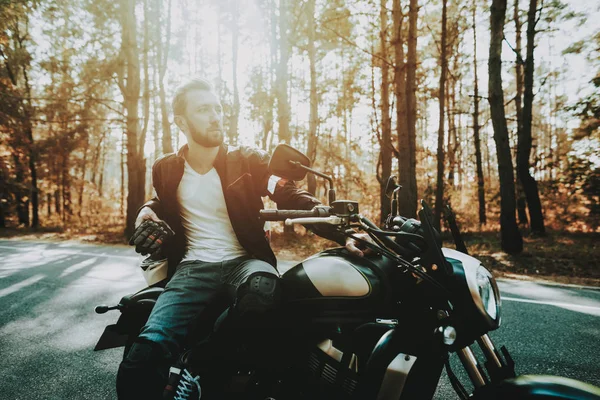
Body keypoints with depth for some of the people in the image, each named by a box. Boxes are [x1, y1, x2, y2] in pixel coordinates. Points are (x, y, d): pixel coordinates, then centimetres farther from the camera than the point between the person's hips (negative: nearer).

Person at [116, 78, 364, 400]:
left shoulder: (247, 161, 4)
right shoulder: (166, 170, 11)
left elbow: (294, 199, -5)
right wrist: (148, 210, 6)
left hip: (245, 261, 0)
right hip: (192, 267, 1)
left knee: (262, 287, -41)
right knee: (142, 363, -29)